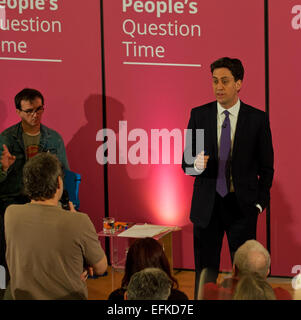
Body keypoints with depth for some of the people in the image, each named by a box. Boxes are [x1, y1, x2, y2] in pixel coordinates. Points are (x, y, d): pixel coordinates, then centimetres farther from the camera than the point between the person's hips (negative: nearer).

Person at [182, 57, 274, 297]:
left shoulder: (257, 118, -2)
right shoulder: (199, 115, 2)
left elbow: (267, 167, 5)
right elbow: (186, 162, 4)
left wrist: (260, 202, -1)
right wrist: (196, 165, -18)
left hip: (243, 205, -1)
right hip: (207, 205, 1)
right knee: (205, 271, 7)